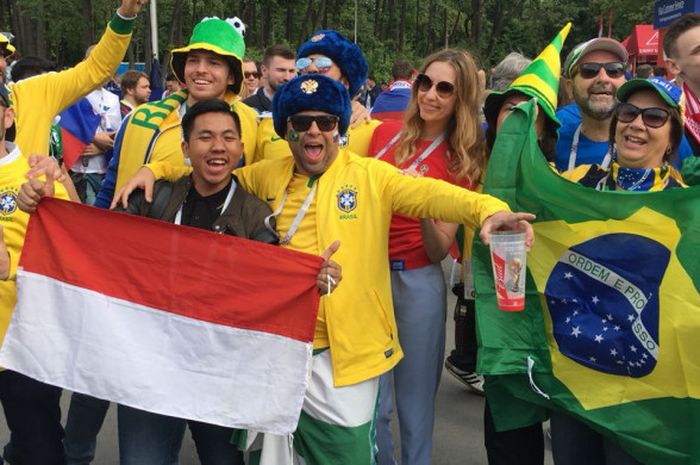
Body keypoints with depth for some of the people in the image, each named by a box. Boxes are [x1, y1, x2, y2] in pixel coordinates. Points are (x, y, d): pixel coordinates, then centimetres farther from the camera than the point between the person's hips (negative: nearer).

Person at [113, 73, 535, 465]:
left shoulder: (370, 176, -3)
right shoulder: (266, 177, 9)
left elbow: (431, 194, -16)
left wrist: (488, 209, -33)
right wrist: (154, 171, 3)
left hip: (344, 355, -3)